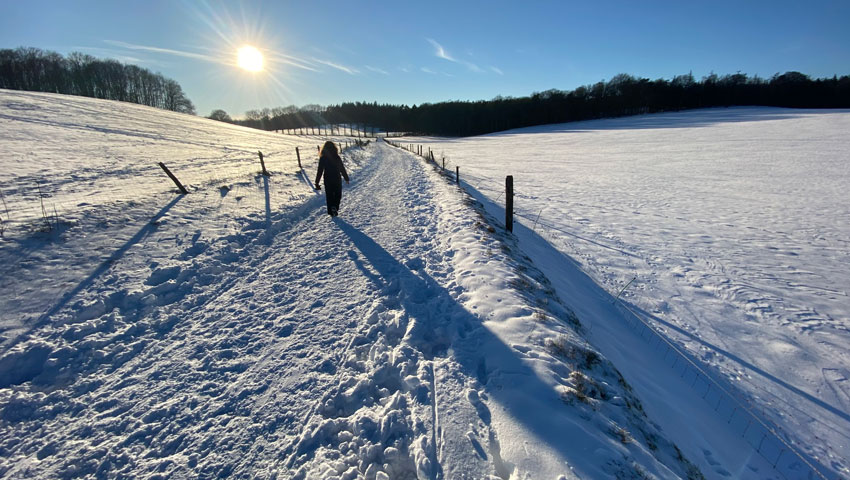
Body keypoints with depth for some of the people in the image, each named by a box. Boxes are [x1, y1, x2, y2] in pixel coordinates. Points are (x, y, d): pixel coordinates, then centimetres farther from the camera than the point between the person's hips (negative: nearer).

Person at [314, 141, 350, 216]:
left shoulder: (322, 158, -6)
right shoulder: (337, 157, -7)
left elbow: (320, 171, -4)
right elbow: (342, 169, -3)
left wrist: (317, 182, 3)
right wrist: (346, 178, 9)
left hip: (327, 180, 1)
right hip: (337, 180, -1)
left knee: (329, 196, 13)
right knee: (338, 195, 13)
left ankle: (331, 211, 12)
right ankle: (335, 207, -10)